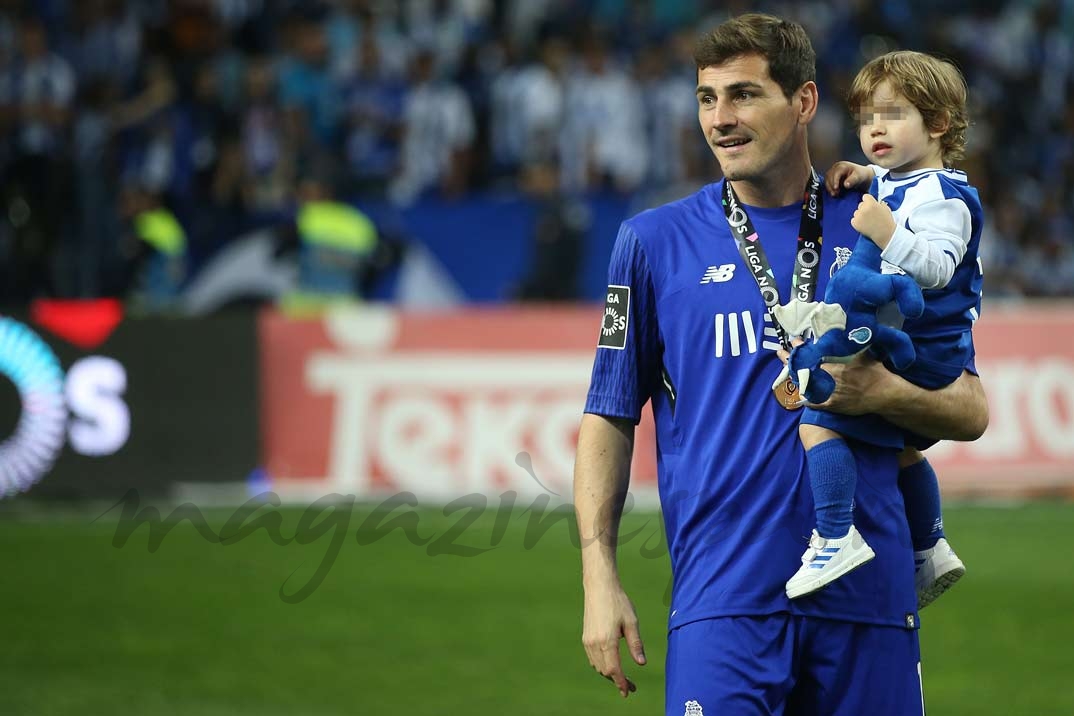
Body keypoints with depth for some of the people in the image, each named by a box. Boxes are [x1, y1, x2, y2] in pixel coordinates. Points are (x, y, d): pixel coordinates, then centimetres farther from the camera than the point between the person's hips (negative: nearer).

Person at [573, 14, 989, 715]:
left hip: (870, 600, 2)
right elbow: (610, 419, 7)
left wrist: (883, 393, -11)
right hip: (721, 598, -2)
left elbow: (972, 412, 10)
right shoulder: (654, 241, 6)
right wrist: (600, 579, -3)